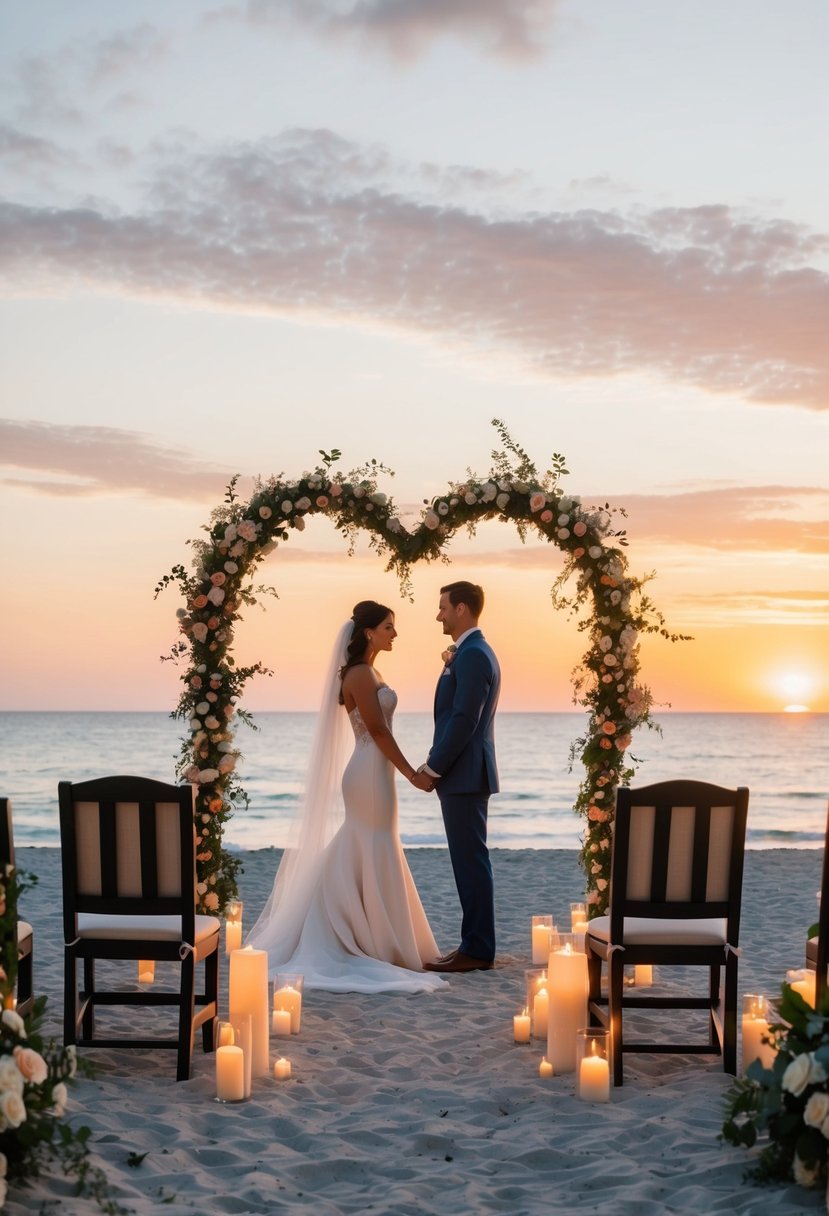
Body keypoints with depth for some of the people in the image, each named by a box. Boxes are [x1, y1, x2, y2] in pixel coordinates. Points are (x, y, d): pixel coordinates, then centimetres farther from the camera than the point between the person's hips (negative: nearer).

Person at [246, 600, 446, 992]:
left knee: (355, 862, 12)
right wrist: (412, 773, -15)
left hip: (372, 774, 10)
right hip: (371, 774, -10)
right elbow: (378, 731, -18)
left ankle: (349, 943, 18)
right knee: (374, 861, -4)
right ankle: (378, 947, 3)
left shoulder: (367, 672, 15)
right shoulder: (360, 674, -15)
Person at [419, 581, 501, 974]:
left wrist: (433, 768, -16)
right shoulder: (471, 653, 17)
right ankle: (476, 945, 17)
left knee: (470, 861, -6)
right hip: (463, 775, 10)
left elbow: (463, 720, -20)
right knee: (470, 861, 12)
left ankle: (476, 950, -1)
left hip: (464, 776, -10)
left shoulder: (472, 655, -15)